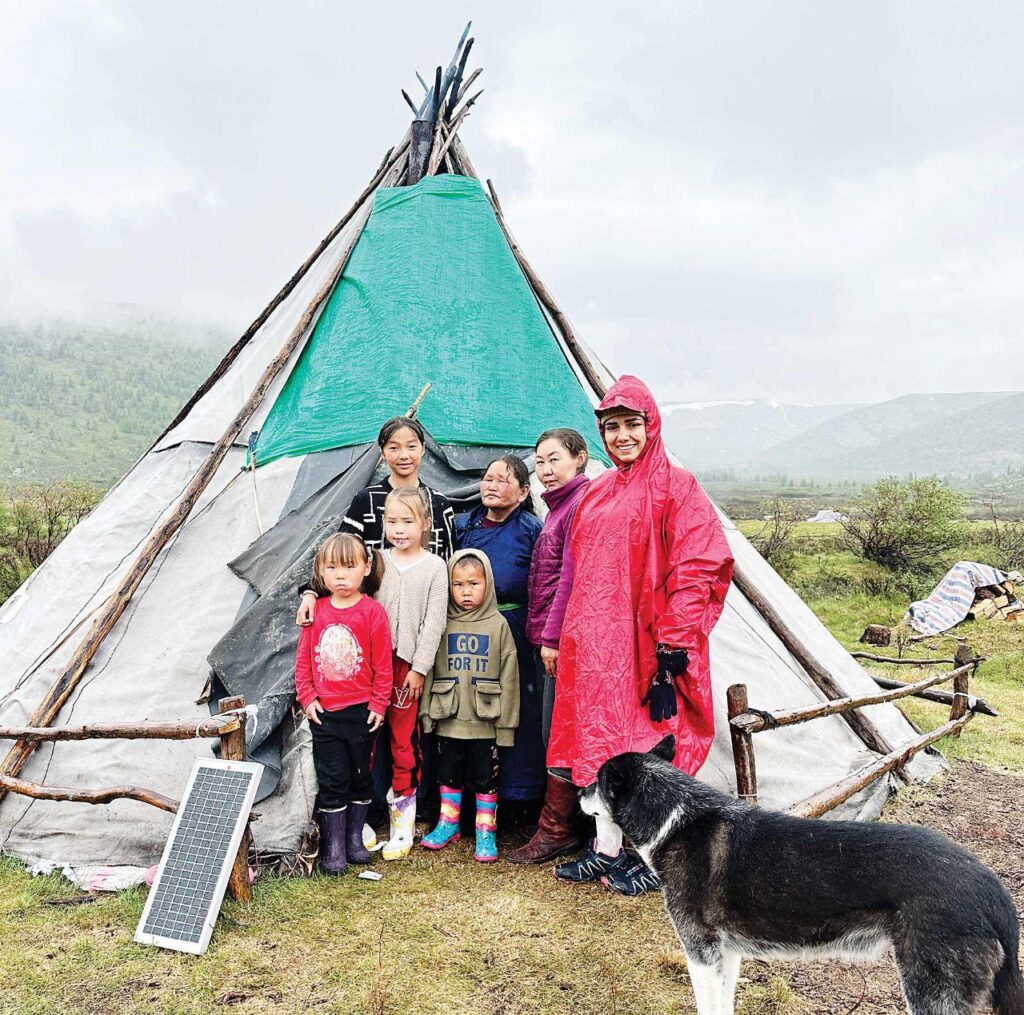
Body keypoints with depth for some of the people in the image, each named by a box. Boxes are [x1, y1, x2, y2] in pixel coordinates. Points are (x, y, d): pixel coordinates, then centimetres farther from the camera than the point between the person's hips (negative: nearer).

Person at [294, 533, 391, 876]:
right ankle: (333, 847, 18)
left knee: (360, 776, 14)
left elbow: (383, 664, -7)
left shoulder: (372, 612, -9)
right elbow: (303, 658, 6)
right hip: (324, 713, 2)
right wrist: (307, 698, -1)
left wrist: (378, 704, -6)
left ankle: (354, 838, 30)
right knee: (331, 781, 7)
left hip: (361, 712, -1)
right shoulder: (316, 611, 1)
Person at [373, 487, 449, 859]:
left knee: (404, 739, 4)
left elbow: (434, 621, -3)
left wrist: (419, 667, -6)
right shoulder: (378, 560, 7)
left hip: (407, 663, -2)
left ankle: (403, 818, 17)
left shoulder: (434, 566, -1)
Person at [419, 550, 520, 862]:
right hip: (448, 722, 2)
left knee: (486, 778, 8)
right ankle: (448, 825, 32)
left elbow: (509, 676, -2)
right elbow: (429, 669, 5)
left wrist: (506, 724, -4)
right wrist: (427, 712, 2)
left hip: (485, 722, -2)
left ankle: (486, 833, 20)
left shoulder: (498, 625, -3)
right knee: (449, 775, 16)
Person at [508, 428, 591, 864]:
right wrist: (543, 635, 17)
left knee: (558, 734, -2)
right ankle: (560, 826, 24)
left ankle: (555, 830, 8)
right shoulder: (560, 505, 19)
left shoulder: (582, 503, -11)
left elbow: (571, 577, -18)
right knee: (556, 733, 14)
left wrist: (552, 636, -18)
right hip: (549, 638, 10)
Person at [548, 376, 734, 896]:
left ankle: (654, 859, 19)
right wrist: (572, 636, 15)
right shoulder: (597, 493, 14)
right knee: (601, 740, 12)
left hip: (645, 642, -7)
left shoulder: (676, 487, -7)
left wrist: (672, 648, -17)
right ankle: (605, 850, 27)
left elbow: (695, 573, -12)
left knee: (649, 746, 2)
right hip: (596, 644, 7)